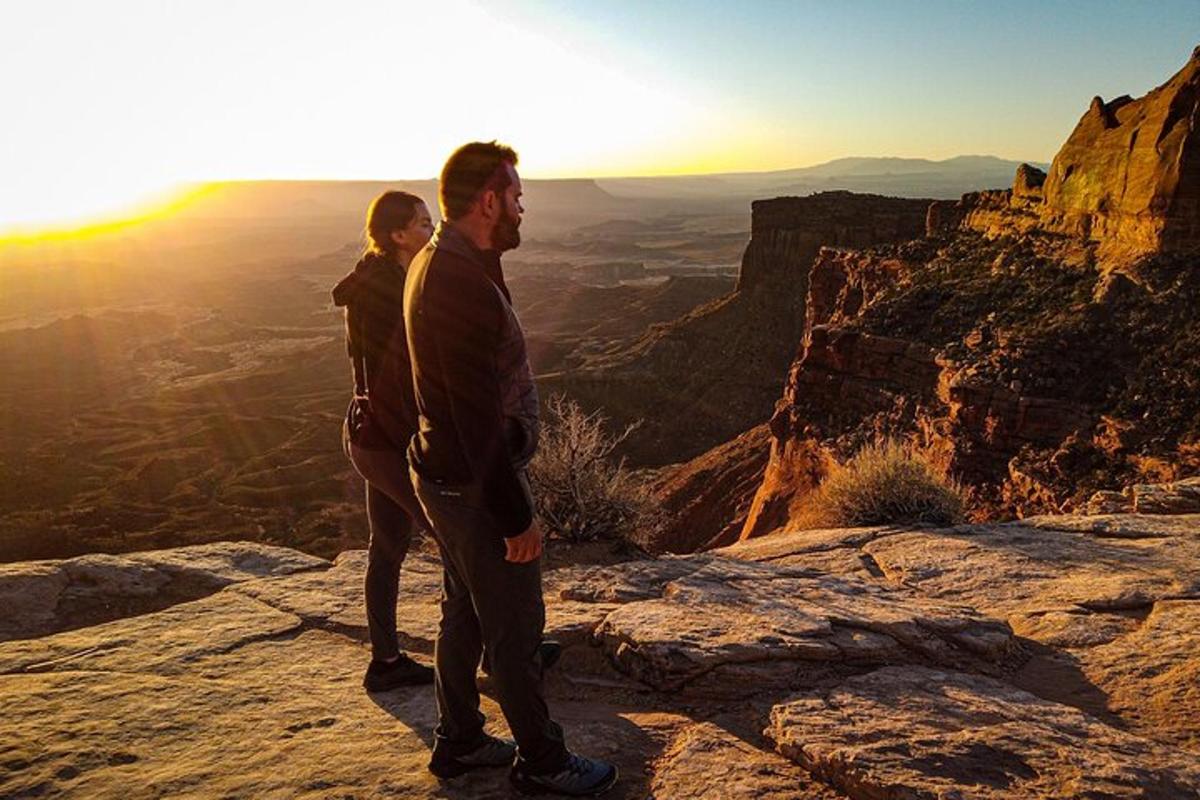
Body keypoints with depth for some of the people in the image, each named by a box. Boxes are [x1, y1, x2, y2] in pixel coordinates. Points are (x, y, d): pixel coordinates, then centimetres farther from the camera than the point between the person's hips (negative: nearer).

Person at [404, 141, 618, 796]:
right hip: (476, 486, -10)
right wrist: (516, 514, -20)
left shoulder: (434, 264, 8)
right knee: (514, 626, 7)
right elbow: (479, 418, -25)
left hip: (444, 476, 10)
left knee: (464, 614, 22)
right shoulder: (464, 282, -25)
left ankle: (458, 741, 39)